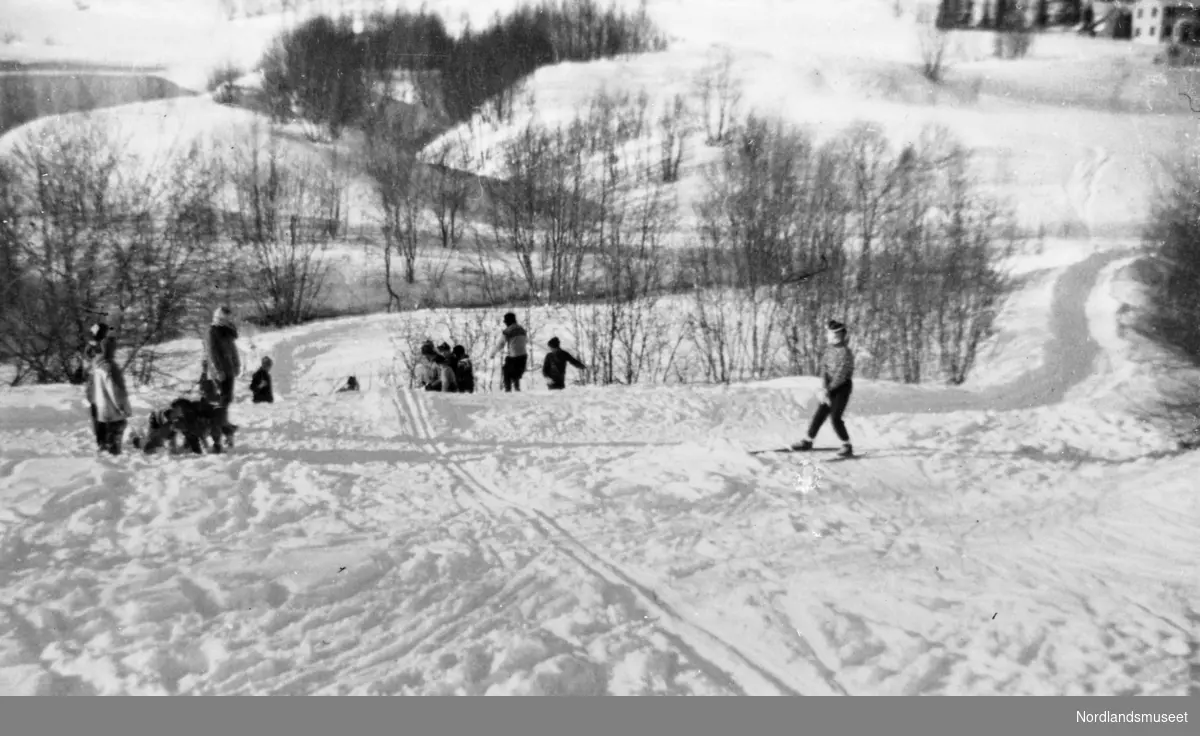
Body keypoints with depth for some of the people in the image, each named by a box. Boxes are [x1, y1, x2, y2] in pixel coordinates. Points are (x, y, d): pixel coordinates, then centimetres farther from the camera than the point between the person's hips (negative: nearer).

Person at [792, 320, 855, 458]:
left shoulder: (845, 351, -19)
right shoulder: (830, 350, 6)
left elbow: (841, 376, -22)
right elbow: (826, 370, 0)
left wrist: (828, 390, -19)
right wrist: (825, 389, -13)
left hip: (843, 387, -7)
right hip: (831, 387, 7)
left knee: (835, 418, -12)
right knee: (819, 414, 9)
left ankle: (847, 447, 0)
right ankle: (808, 441, 21)